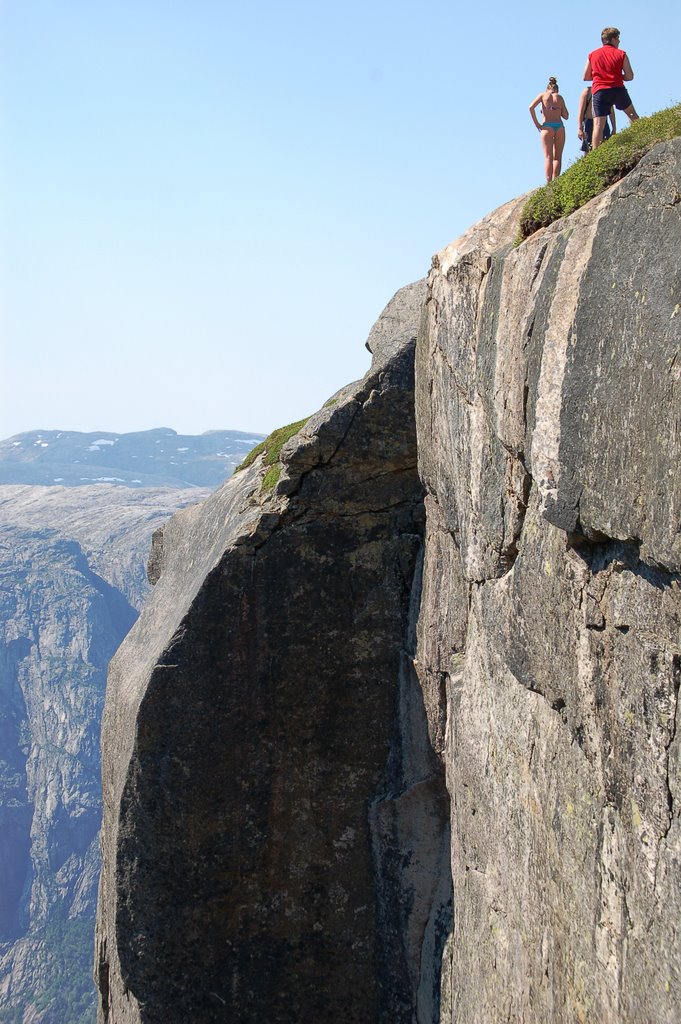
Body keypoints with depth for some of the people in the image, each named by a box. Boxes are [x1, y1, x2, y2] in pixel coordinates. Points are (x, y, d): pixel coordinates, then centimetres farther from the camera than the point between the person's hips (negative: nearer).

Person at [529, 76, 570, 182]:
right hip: (559, 126, 1)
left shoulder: (543, 95, 10)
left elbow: (531, 107, -5)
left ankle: (549, 182, -19)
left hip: (547, 127, -1)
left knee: (548, 157, -5)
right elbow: (566, 116, 13)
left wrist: (536, 123, -1)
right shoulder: (559, 97, 14)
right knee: (557, 157, 6)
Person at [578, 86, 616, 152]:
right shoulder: (587, 91, 4)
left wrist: (614, 129, 12)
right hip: (589, 124, -3)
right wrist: (580, 128, -10)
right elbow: (581, 111, 0)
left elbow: (611, 113, 17)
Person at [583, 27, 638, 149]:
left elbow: (586, 77, 14)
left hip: (599, 91, 1)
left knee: (598, 125, -6)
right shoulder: (621, 54, 4)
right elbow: (630, 76, 2)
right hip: (618, 89, -1)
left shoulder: (592, 55, 10)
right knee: (632, 114, 23)